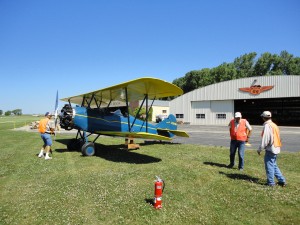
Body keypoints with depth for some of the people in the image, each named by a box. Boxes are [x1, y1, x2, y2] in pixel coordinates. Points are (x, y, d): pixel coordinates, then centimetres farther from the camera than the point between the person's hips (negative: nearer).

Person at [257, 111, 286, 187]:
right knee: (274, 165, 19)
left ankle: (271, 182, 9)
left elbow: (265, 140, -19)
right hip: (276, 148, 9)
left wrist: (260, 149, -12)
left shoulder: (267, 126, -16)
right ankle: (282, 180, 23)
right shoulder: (274, 125, 12)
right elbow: (276, 137, 17)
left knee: (269, 166, 1)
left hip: (270, 149, -9)